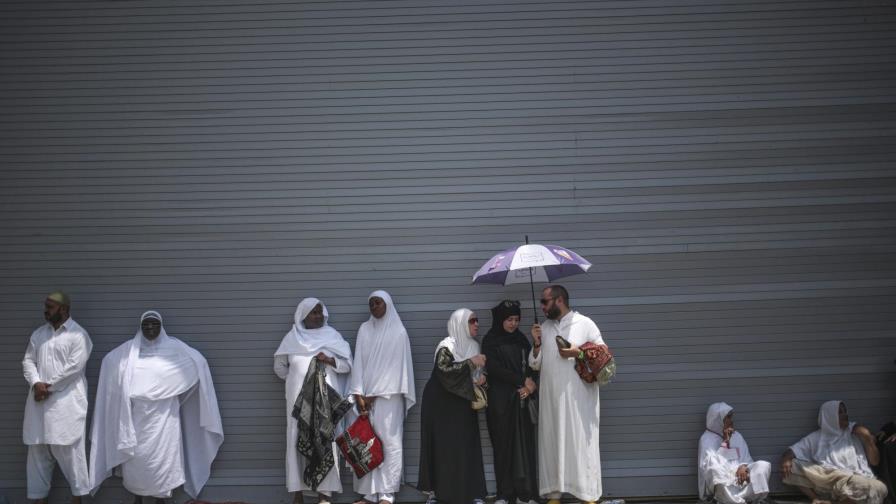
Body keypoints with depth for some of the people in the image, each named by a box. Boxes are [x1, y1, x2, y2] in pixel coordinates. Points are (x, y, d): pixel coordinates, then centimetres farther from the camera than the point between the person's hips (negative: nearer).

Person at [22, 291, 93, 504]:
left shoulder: (78, 335, -6)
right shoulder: (38, 333, 13)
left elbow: (73, 367, -13)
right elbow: (28, 361, 9)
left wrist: (49, 386, -12)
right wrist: (36, 384, -9)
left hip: (67, 401, -6)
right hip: (40, 399, 6)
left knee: (69, 450, -2)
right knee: (38, 450, 9)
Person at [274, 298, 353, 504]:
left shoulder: (332, 335, 7)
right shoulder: (292, 337, 8)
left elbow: (348, 364, 3)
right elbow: (279, 367, 16)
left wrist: (329, 360, -12)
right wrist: (296, 378, 8)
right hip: (298, 397, 1)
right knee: (298, 440, -2)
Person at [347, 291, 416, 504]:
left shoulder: (398, 332, 1)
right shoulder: (364, 329, 12)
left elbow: (395, 366, -4)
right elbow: (359, 362, 6)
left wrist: (375, 395, -9)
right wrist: (359, 394, -5)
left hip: (388, 395, -4)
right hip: (366, 395, 4)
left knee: (390, 442, -7)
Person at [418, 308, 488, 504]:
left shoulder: (474, 346, 8)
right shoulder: (447, 346, -11)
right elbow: (444, 371, -27)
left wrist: (481, 377, -4)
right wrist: (470, 362, -24)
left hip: (463, 405, 6)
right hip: (442, 404, -6)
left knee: (466, 447, -1)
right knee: (444, 448, -5)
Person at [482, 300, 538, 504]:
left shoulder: (520, 339, 14)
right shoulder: (490, 340, 1)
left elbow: (530, 364, 10)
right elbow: (494, 368, -8)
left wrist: (531, 384, -10)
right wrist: (522, 381, -10)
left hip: (521, 398, 4)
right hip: (500, 400, -3)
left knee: (524, 444, -2)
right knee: (504, 445, -3)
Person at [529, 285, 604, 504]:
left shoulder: (585, 323, -2)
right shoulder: (543, 328, 13)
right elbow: (535, 364, 14)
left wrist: (578, 353, -15)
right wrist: (537, 344, -2)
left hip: (578, 398, -5)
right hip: (551, 398, 5)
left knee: (581, 443, -3)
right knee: (551, 444, 6)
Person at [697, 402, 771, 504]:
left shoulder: (737, 436, 17)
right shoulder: (707, 439, 1)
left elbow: (747, 460, 13)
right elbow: (711, 464, -13)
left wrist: (743, 467, -12)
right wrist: (725, 441, -10)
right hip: (721, 481, -5)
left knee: (764, 465, -20)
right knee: (716, 470, -39)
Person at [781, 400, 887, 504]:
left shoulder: (855, 434, 18)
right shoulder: (816, 437, 17)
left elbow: (875, 462, 15)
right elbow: (791, 452, 12)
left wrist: (867, 439, 2)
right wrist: (786, 460, -11)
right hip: (825, 483, 1)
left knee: (878, 488, -36)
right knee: (792, 467, -17)